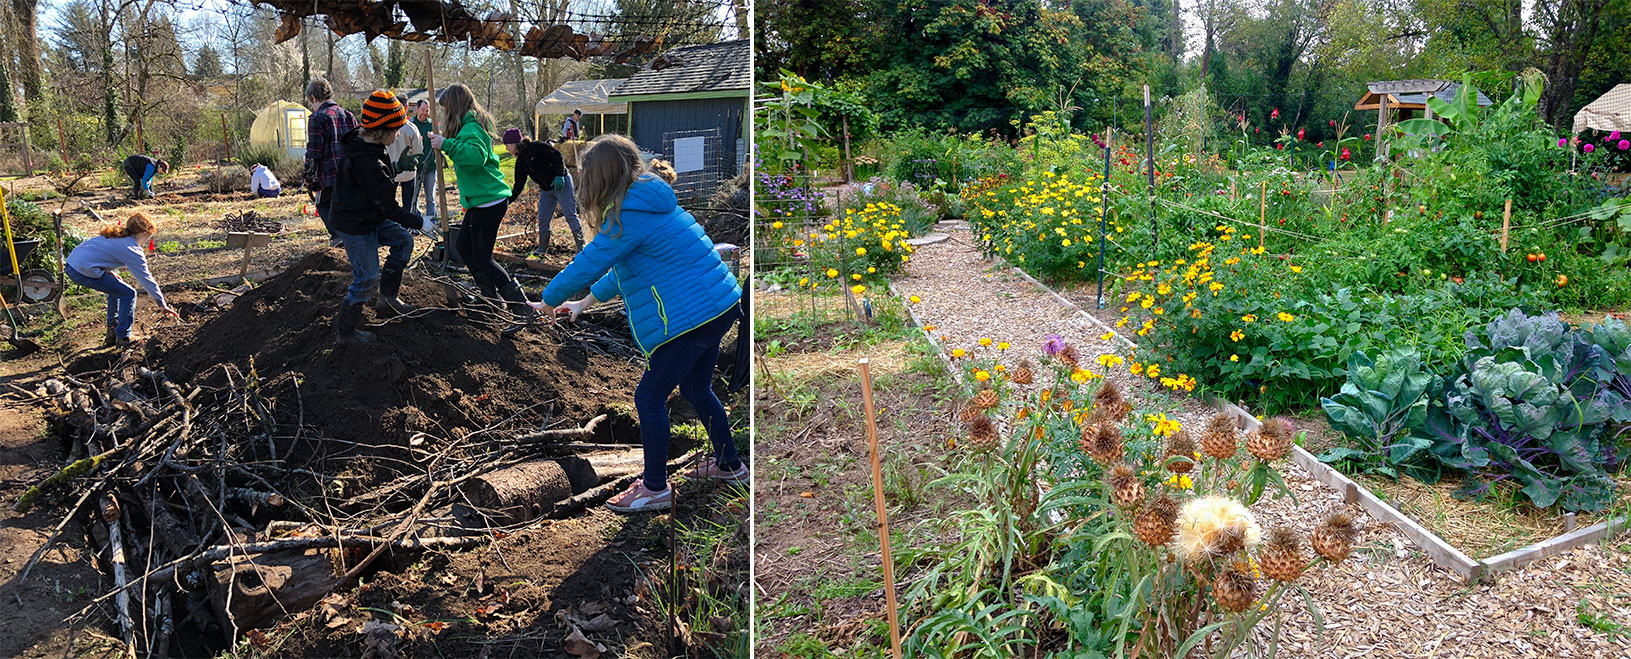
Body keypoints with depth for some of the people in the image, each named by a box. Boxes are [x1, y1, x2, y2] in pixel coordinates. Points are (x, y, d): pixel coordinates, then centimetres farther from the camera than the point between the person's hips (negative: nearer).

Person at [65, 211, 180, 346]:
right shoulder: (133, 251, -9)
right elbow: (146, 279, -5)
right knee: (128, 294, 0)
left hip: (70, 264, 9)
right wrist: (162, 305, 0)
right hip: (85, 271, -9)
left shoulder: (115, 233, 16)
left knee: (117, 289, 24)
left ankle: (112, 332, 29)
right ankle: (123, 338, 3)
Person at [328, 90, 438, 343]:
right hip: (355, 225, -10)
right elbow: (388, 207, -24)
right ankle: (344, 330, 14)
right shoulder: (368, 162, -33)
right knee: (367, 279, -2)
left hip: (370, 216, 10)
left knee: (403, 240, 19)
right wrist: (420, 223, -15)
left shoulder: (364, 141, -2)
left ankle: (387, 298, 28)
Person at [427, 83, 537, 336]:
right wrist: (443, 142, 16)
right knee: (463, 246, 18)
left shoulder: (471, 127, -16)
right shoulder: (472, 124, 15)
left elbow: (477, 154, -34)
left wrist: (446, 144, -30)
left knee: (481, 257, -7)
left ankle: (523, 309, -9)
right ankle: (491, 296, 25)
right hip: (481, 201, 10)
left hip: (488, 202, -10)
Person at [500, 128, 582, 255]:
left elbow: (557, 155, -17)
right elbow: (518, 186, 13)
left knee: (570, 215, -8)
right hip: (546, 190, 8)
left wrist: (559, 175, -28)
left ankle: (581, 248, -3)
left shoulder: (535, 147, -12)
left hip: (561, 183, -8)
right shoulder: (520, 162, 11)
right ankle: (542, 249, 18)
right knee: (542, 220, 6)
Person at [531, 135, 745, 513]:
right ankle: (729, 465, 38)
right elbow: (626, 268, 25)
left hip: (690, 317, -10)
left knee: (650, 397, 3)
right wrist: (587, 301, 29)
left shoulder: (628, 219, -17)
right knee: (696, 388, 24)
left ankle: (655, 488, 15)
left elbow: (585, 267, -11)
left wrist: (547, 303, 6)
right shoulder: (653, 202, 14)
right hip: (718, 306, 10)